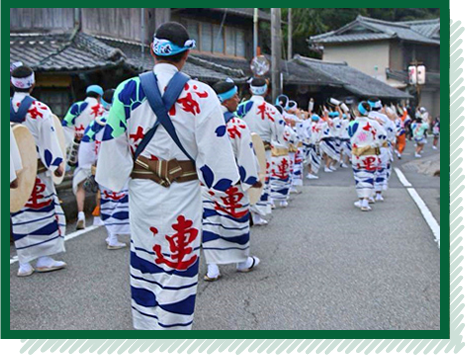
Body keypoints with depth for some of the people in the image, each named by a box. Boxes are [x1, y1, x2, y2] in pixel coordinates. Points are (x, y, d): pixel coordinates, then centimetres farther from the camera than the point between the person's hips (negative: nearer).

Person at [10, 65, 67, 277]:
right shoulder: (40, 109, -8)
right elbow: (49, 140, -9)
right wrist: (57, 164, -4)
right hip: (37, 170, -3)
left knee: (20, 215, 7)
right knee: (44, 211, 6)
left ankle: (24, 263, 10)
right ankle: (44, 259, 7)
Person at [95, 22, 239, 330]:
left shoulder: (128, 91, -5)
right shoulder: (201, 95, -10)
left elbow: (113, 141, -1)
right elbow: (215, 149, -8)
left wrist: (114, 181, 12)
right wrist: (226, 178, 8)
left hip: (142, 190, 3)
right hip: (183, 193, -2)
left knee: (144, 259, 18)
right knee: (179, 262, 9)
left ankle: (145, 323, 31)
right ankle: (174, 325, 18)